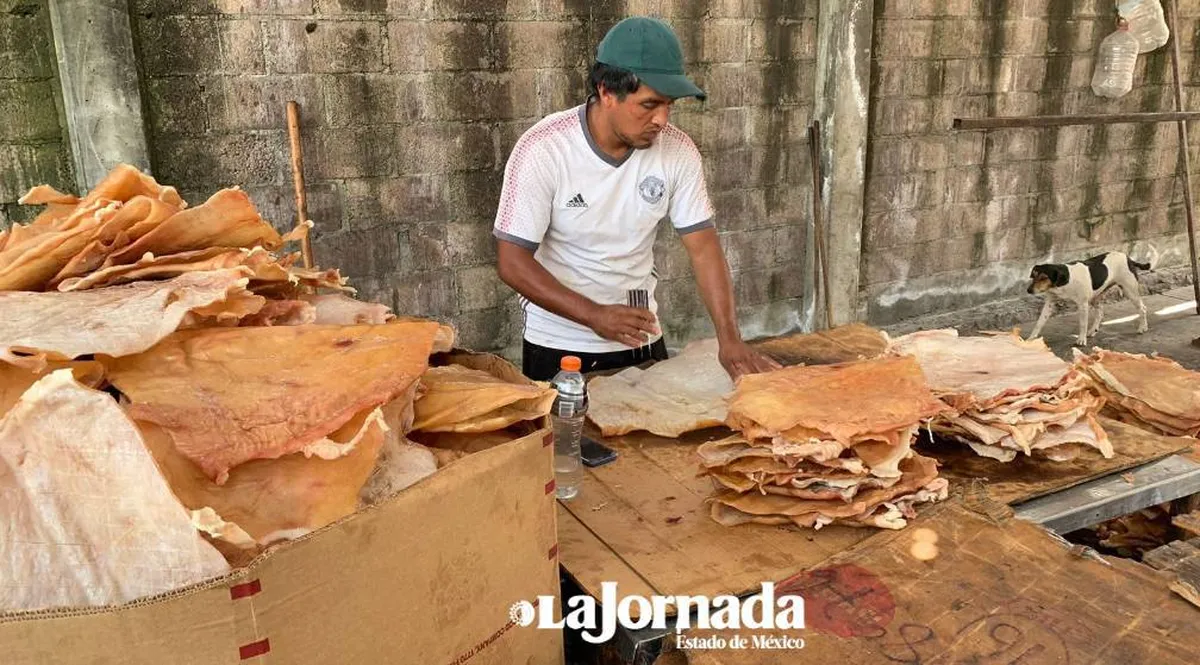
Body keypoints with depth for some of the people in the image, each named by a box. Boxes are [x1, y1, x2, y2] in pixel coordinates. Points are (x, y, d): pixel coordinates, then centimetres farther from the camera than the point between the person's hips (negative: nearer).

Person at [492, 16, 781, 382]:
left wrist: (729, 337, -19)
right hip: (559, 348, -3)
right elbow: (512, 262, -19)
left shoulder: (678, 151, -10)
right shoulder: (542, 149, -19)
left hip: (642, 341, 4)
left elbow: (703, 248, -6)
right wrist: (594, 315, -29)